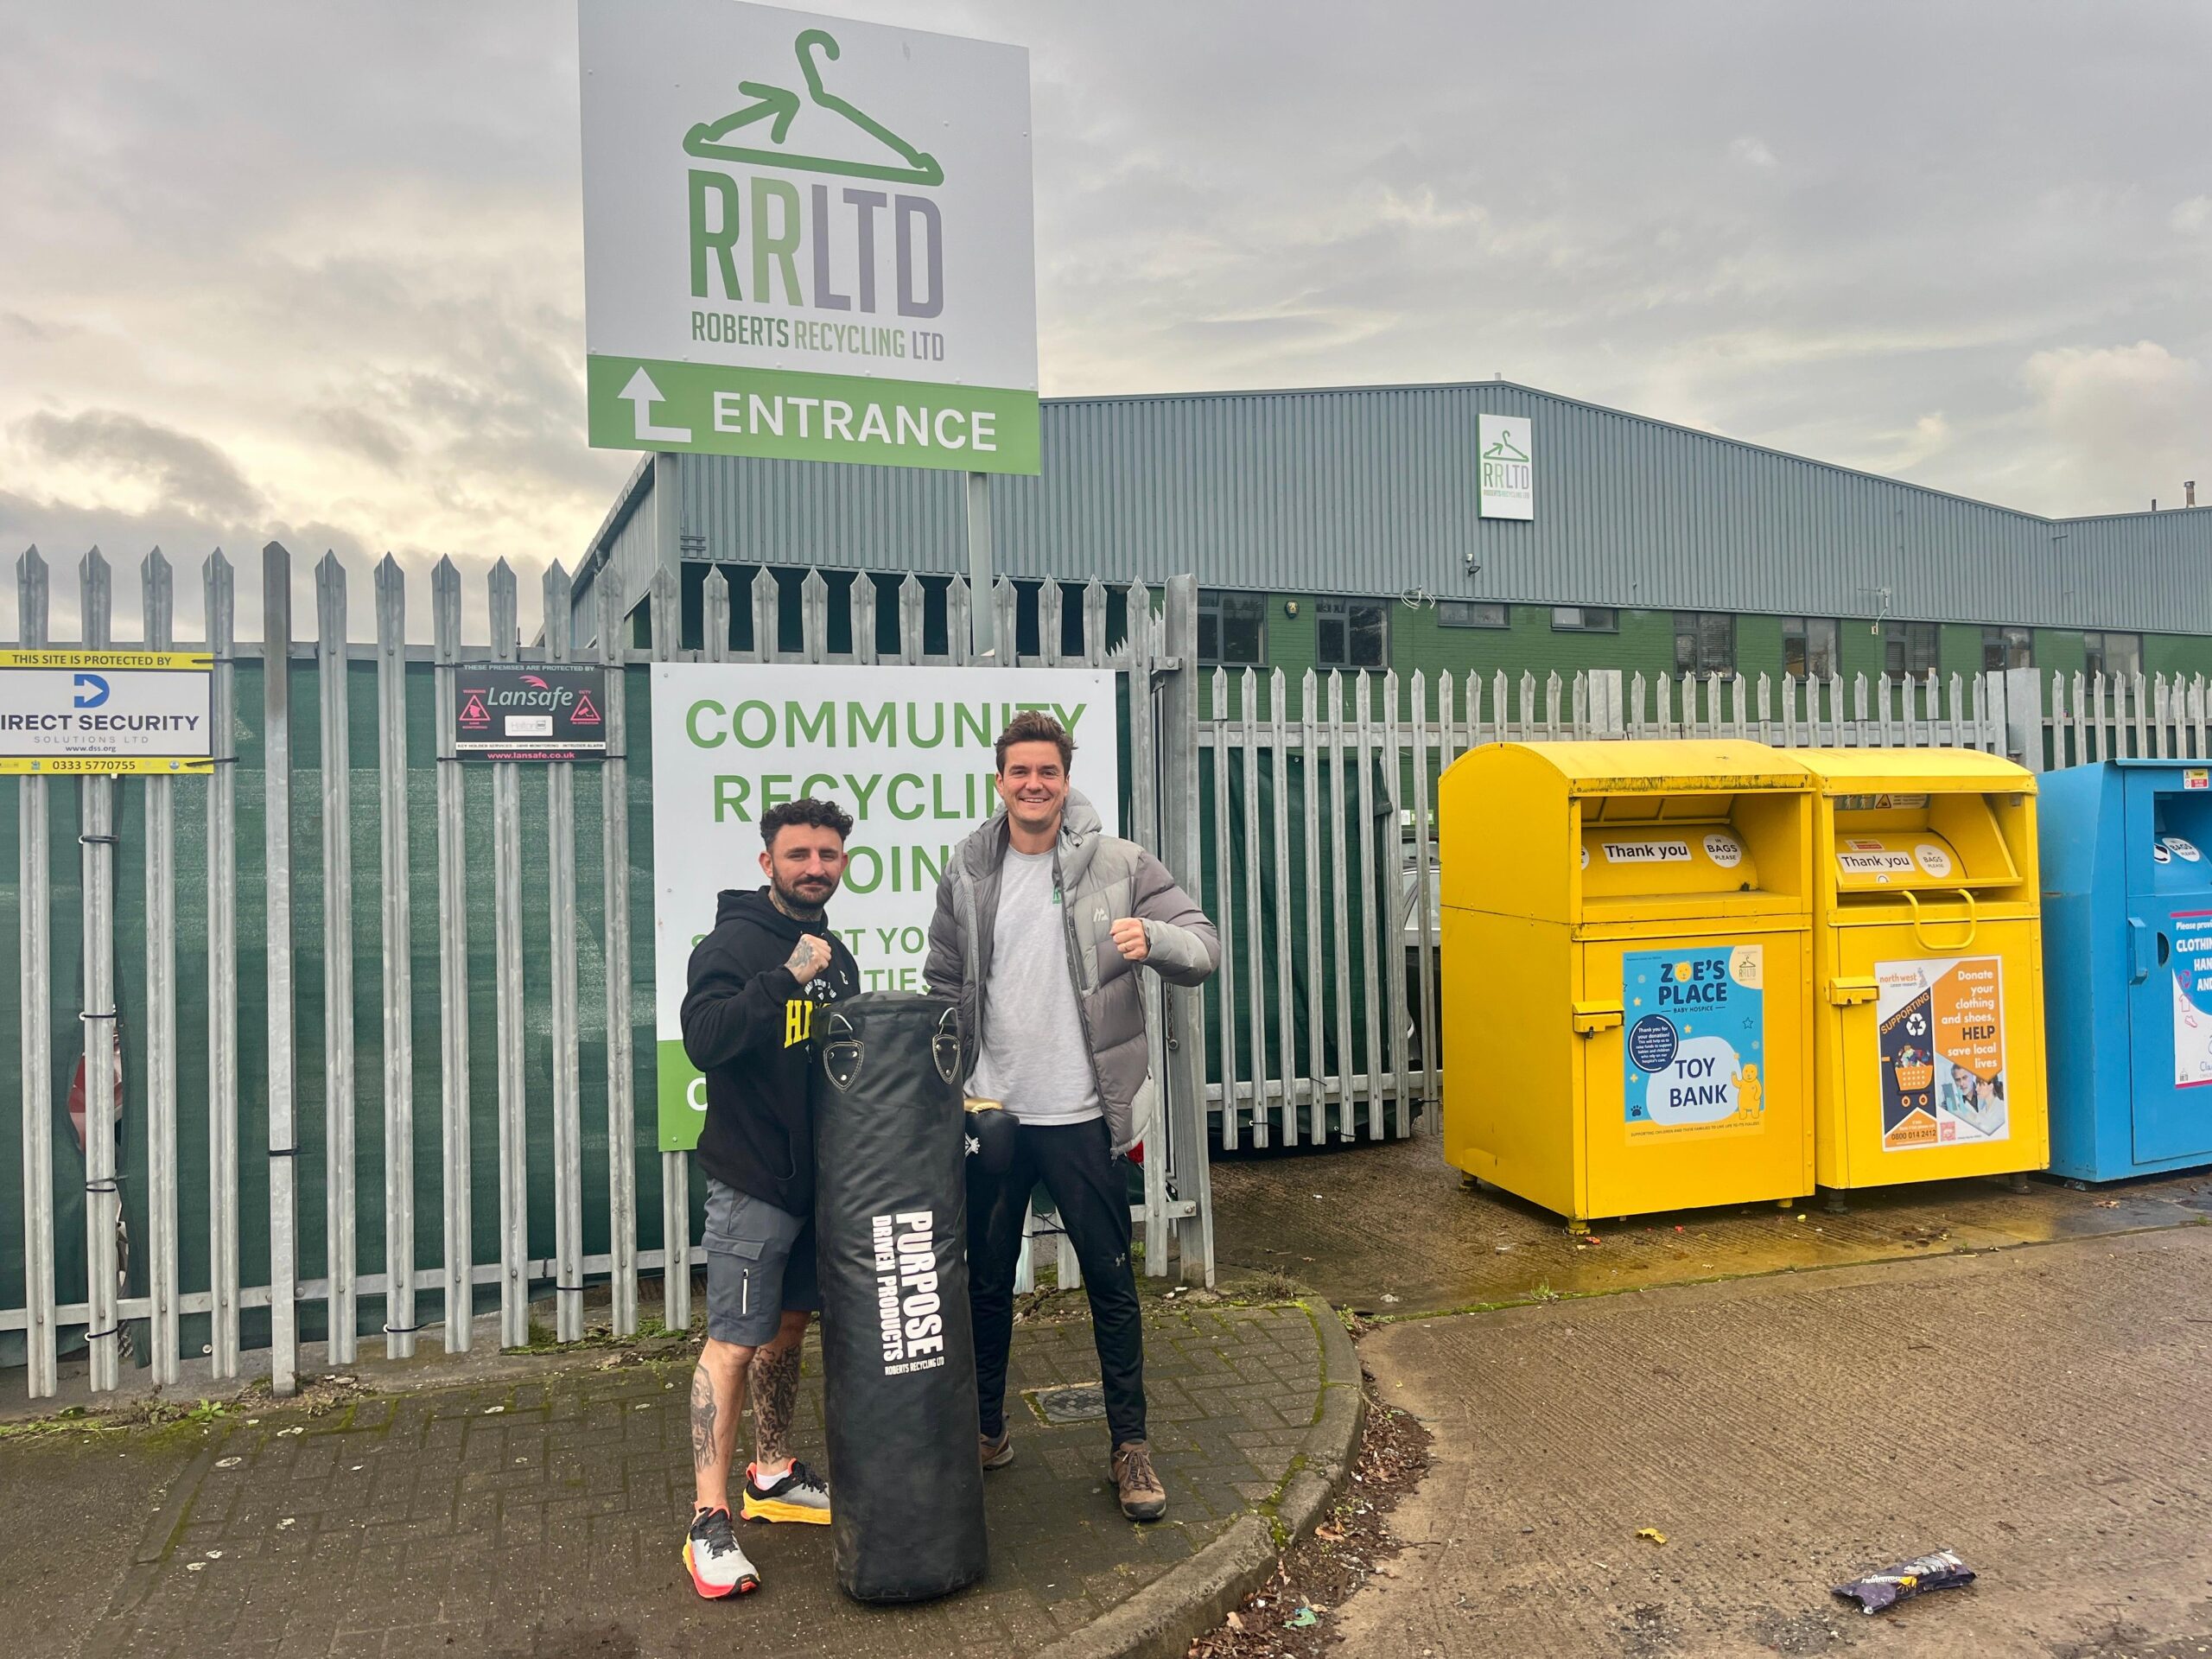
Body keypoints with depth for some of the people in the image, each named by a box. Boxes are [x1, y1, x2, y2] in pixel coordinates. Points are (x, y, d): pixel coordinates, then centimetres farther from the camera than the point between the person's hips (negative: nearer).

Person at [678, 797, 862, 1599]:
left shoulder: (835, 955, 11)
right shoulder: (733, 945, -11)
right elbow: (704, 1038, -28)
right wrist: (787, 977, -30)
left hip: (818, 1176, 7)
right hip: (750, 1180, -7)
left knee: (788, 1325, 17)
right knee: (734, 1341, -5)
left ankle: (772, 1474, 32)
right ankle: (709, 1521, 3)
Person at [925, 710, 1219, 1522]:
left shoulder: (1118, 863, -5)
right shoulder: (967, 872, 3)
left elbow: (1204, 945, -8)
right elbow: (944, 986, 11)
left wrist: (1151, 937, -29)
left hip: (1082, 1115, -2)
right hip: (992, 1112, 3)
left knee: (1112, 1281, 7)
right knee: (987, 1281, 15)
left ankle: (1130, 1442, 23)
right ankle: (986, 1430, 34)